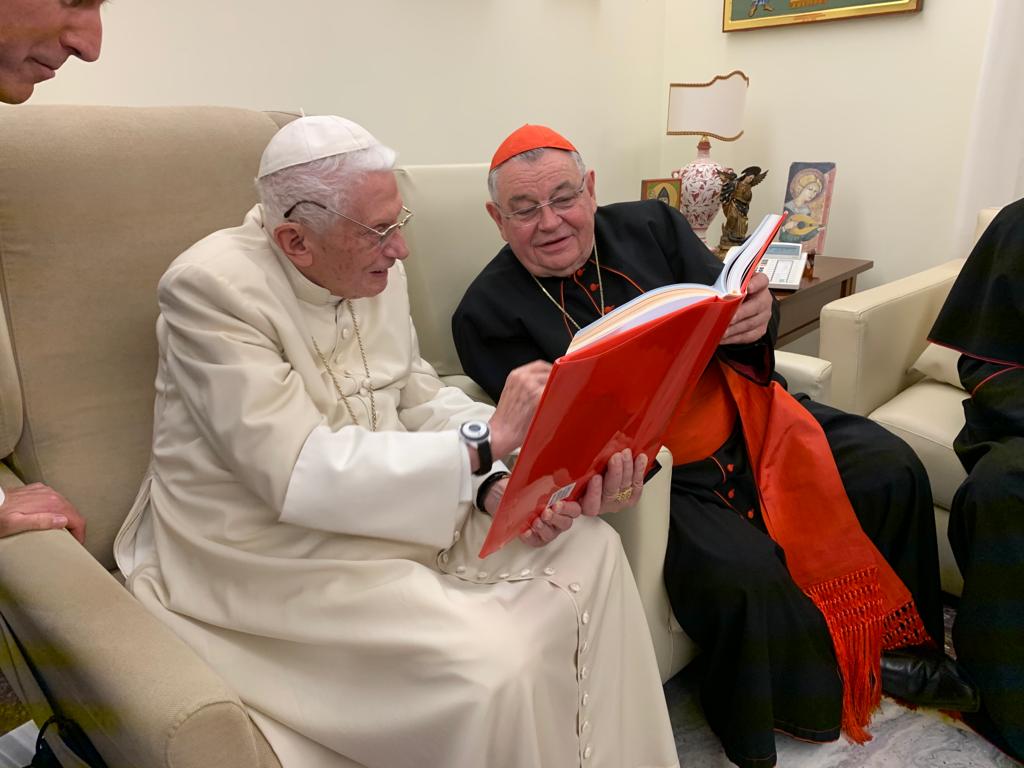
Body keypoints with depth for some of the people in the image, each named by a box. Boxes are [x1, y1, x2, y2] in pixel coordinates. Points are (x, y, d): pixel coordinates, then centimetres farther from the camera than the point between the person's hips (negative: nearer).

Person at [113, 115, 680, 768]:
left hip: (388, 511, 7)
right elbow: (301, 475, -29)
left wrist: (496, 486, -14)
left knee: (588, 552, -2)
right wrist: (487, 439, -28)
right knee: (489, 665, -26)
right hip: (268, 553, -7)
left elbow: (421, 398, 4)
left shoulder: (375, 268, -1)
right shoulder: (212, 289, -21)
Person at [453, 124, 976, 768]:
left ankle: (893, 645, 25)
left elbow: (745, 342, 3)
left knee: (893, 471, 0)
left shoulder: (651, 226, 2)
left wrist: (756, 318, -22)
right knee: (743, 576, -27)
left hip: (744, 420, 6)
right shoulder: (488, 313, -8)